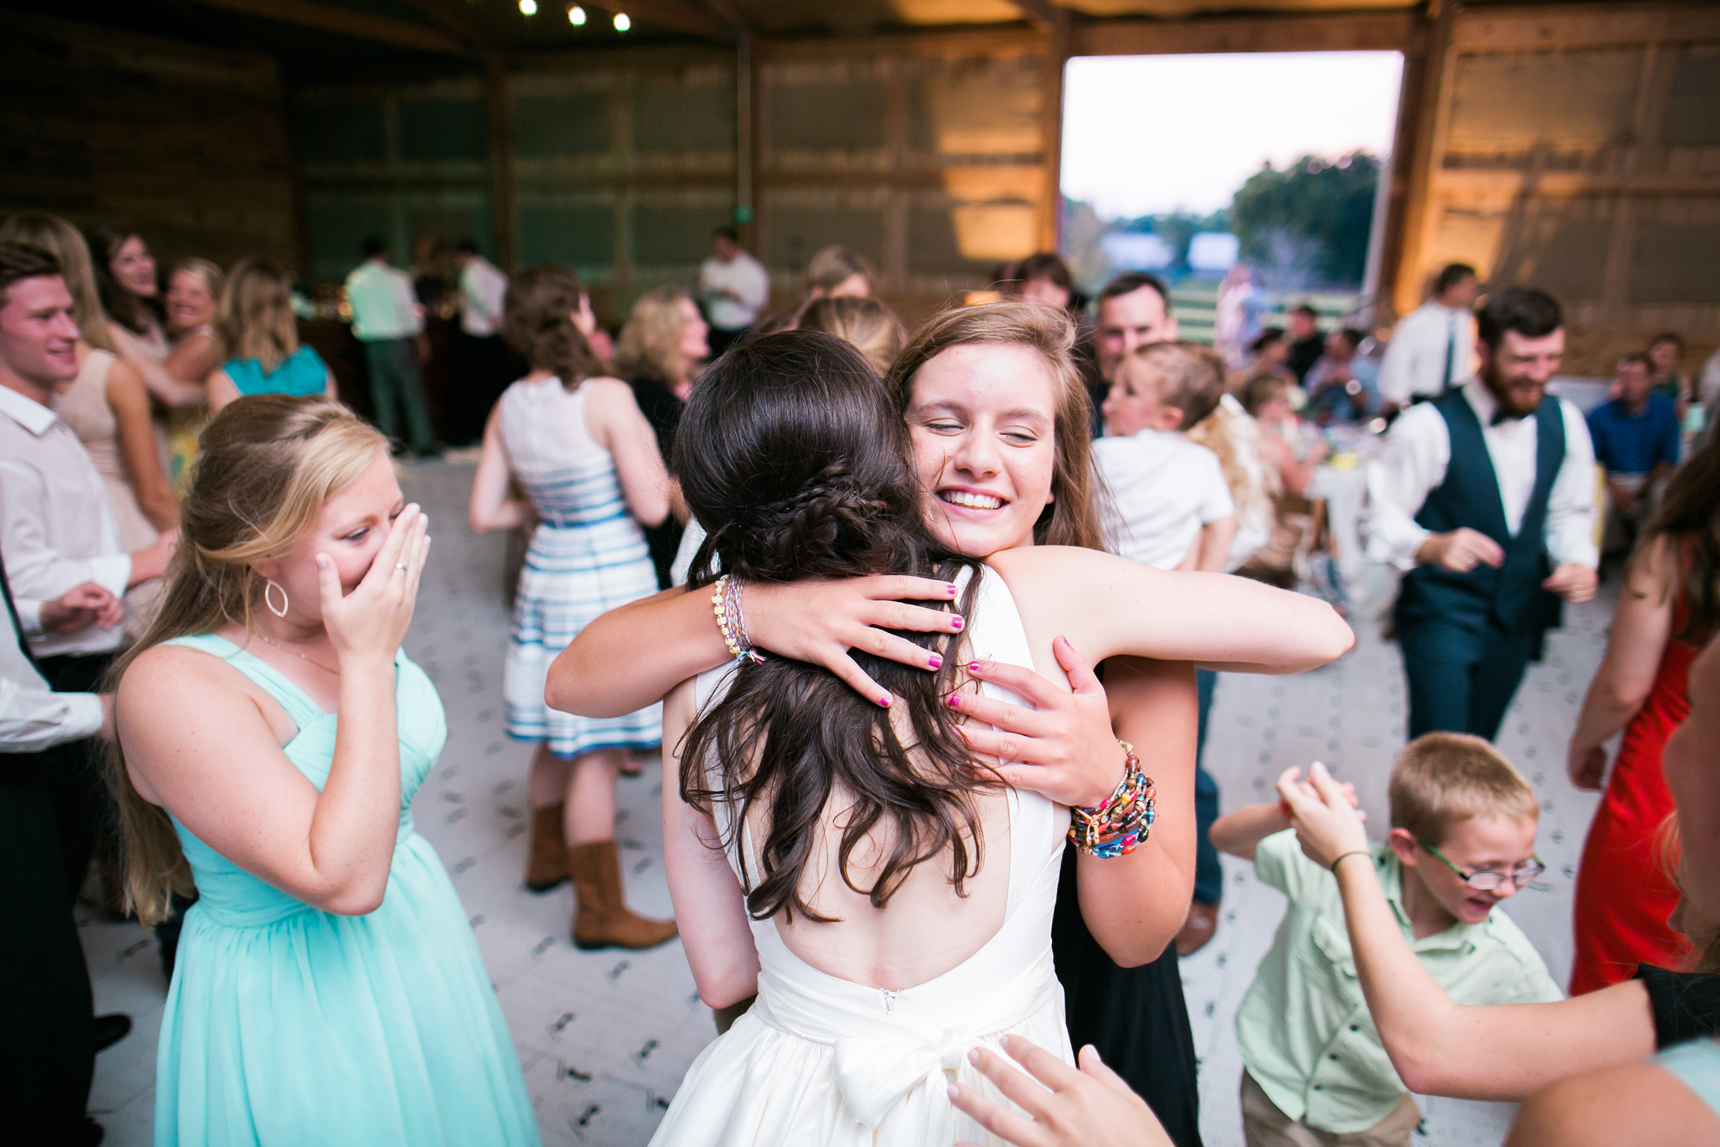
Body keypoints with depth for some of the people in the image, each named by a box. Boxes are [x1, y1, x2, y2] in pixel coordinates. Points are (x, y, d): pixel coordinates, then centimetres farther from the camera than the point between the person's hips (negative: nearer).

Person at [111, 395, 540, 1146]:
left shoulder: (344, 621, -7)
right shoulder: (173, 685, -27)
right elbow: (343, 879, -32)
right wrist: (366, 662, -32)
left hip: (419, 942, 7)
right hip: (295, 1012, -6)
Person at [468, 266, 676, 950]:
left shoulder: (509, 407, 2)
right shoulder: (607, 397, -17)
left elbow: (483, 514, 3)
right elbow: (652, 507, -18)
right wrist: (647, 442, -2)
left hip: (545, 574, 7)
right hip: (608, 583, -7)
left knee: (560, 732, 23)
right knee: (596, 749, 1)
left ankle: (549, 856, 42)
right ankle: (599, 912, 13)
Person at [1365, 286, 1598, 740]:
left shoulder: (1565, 421, 1)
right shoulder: (1429, 425, -18)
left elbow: (1569, 511, 12)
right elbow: (1381, 519, -16)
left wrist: (1577, 559, -7)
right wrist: (1431, 546, -35)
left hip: (1518, 617, 6)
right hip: (1441, 617, -6)